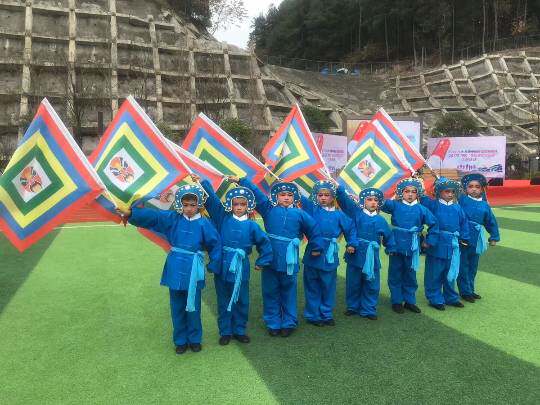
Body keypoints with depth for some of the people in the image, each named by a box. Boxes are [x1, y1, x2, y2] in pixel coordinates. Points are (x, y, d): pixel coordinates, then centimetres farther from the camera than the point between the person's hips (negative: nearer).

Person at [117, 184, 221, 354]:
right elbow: (152, 215, -7)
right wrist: (131, 213, -18)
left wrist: (213, 265, -3)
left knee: (193, 307, 8)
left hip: (193, 271, -2)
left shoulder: (204, 224, -6)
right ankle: (180, 340, 29)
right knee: (177, 307, 12)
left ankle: (195, 339, 28)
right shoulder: (173, 218, 1)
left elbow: (215, 244, -1)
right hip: (175, 269, 3)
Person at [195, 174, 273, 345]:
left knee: (241, 302, 11)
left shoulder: (252, 225, 1)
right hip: (222, 267, 0)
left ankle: (239, 330, 29)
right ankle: (225, 332, 25)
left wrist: (262, 262, 6)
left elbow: (265, 243, 8)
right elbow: (211, 200, -5)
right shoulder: (223, 218, 1)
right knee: (224, 302, 11)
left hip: (240, 269, 1)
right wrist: (202, 183, -14)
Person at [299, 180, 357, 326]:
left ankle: (327, 314, 27)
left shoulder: (338, 214, 4)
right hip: (312, 255, -1)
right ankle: (313, 315, 21)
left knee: (328, 286, 12)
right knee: (312, 287, 8)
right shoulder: (312, 209, 0)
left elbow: (350, 228, 14)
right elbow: (301, 198, -5)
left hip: (330, 256, 2)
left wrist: (351, 244, 6)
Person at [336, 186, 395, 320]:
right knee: (353, 284, 11)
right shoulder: (356, 212, -1)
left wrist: (391, 249, 12)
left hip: (372, 257, 2)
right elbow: (344, 198, -9)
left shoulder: (381, 220, 7)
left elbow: (388, 236, 17)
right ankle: (352, 307, 29)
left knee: (371, 285, 8)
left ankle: (368, 310, 22)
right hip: (356, 255, -2)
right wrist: (338, 188, -21)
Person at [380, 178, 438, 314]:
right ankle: (396, 301, 21)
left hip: (412, 248, 1)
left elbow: (433, 224, 9)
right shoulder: (395, 205, -1)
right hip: (396, 246, -1)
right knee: (395, 275, 8)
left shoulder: (421, 209, 2)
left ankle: (410, 301, 27)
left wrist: (428, 240, 6)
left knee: (410, 275, 13)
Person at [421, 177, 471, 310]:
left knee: (450, 274, 17)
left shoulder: (457, 208, 7)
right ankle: (435, 299, 17)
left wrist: (464, 238, 11)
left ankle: (451, 298, 32)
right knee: (434, 274, 4)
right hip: (436, 246, -4)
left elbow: (464, 222, 14)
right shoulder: (433, 205, -5)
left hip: (452, 247, 4)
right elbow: (421, 199, -9)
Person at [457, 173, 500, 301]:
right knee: (463, 266, 3)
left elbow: (491, 222, 15)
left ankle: (471, 289, 32)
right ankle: (465, 291, 15)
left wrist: (494, 237, 17)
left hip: (476, 239, 5)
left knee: (473, 266, 17)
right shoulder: (461, 200, -6)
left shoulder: (485, 205, 6)